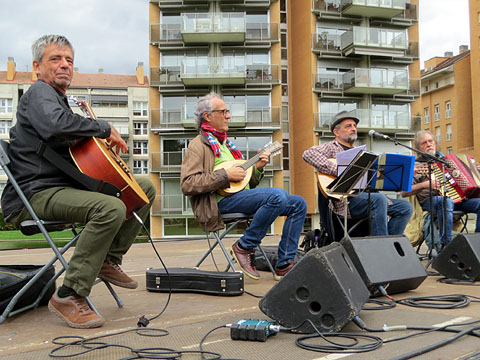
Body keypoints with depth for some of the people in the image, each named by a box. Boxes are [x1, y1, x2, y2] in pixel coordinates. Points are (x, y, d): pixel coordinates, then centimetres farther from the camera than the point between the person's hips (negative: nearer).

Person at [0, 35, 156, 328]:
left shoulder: (61, 100, 25)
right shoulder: (39, 93, -6)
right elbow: (54, 125, -31)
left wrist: (105, 143, 13)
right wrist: (104, 128, -18)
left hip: (67, 185, 10)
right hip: (35, 194, -10)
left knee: (145, 188, 8)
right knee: (112, 208, -36)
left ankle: (109, 260, 8)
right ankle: (69, 296, -27)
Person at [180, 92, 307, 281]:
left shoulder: (226, 144, 27)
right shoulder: (199, 145, 1)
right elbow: (187, 184, -15)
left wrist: (257, 168, 8)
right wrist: (225, 175, -16)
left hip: (243, 195, 9)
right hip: (222, 201, -9)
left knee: (298, 204, -2)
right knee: (277, 195, -29)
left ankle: (284, 265, -4)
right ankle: (244, 247, -14)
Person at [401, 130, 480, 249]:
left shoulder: (443, 158, 22)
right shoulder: (416, 165, 3)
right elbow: (405, 191, -6)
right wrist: (425, 185, -18)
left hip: (457, 198, 6)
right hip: (430, 201, -6)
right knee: (447, 201, -39)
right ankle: (445, 244, -33)